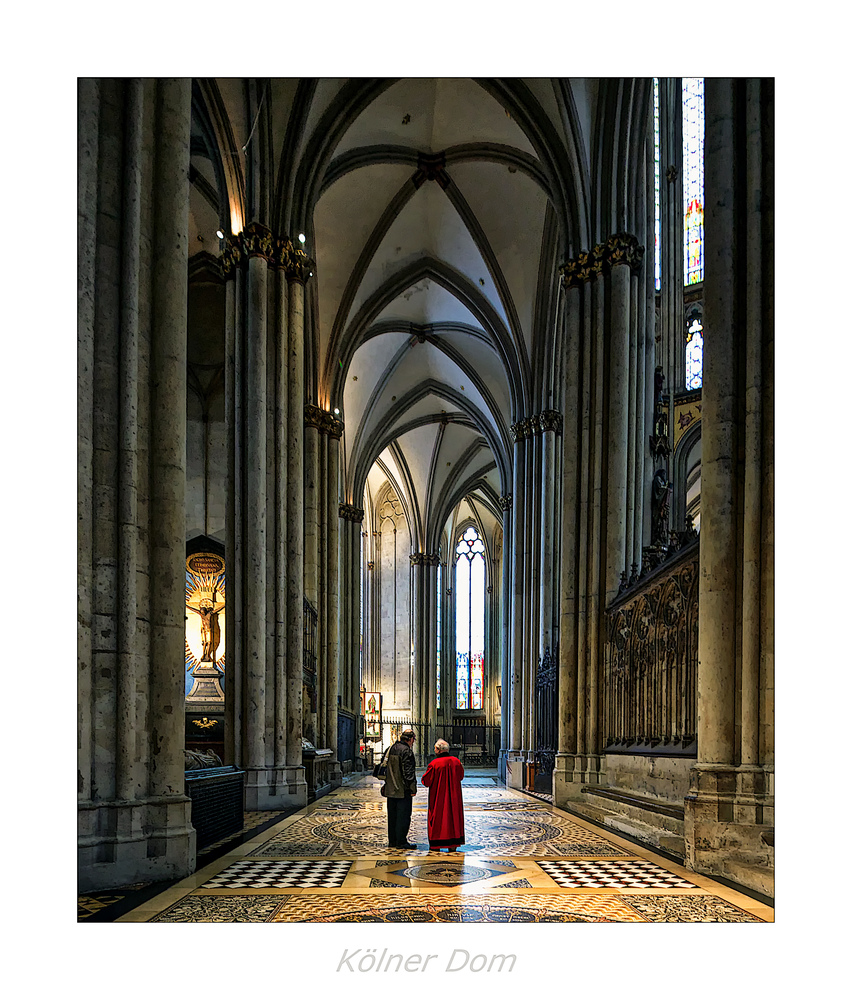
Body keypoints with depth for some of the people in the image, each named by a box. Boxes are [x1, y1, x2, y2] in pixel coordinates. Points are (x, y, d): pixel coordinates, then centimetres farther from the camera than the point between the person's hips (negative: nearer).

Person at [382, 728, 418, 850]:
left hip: (390, 789, 8)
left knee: (392, 815, 13)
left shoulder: (392, 749, 11)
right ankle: (401, 841, -2)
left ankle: (392, 840, 18)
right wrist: (413, 789, -13)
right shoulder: (407, 751, -14)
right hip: (403, 790, -8)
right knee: (403, 815, -3)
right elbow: (408, 772, -17)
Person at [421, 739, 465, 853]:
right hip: (453, 795, 3)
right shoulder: (456, 761, -3)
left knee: (437, 817, 7)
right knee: (454, 816, 10)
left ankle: (436, 845, 10)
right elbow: (461, 776, 14)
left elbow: (426, 781, -9)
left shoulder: (434, 764, -16)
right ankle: (453, 845, 10)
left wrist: (423, 778, 13)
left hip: (438, 797, -3)